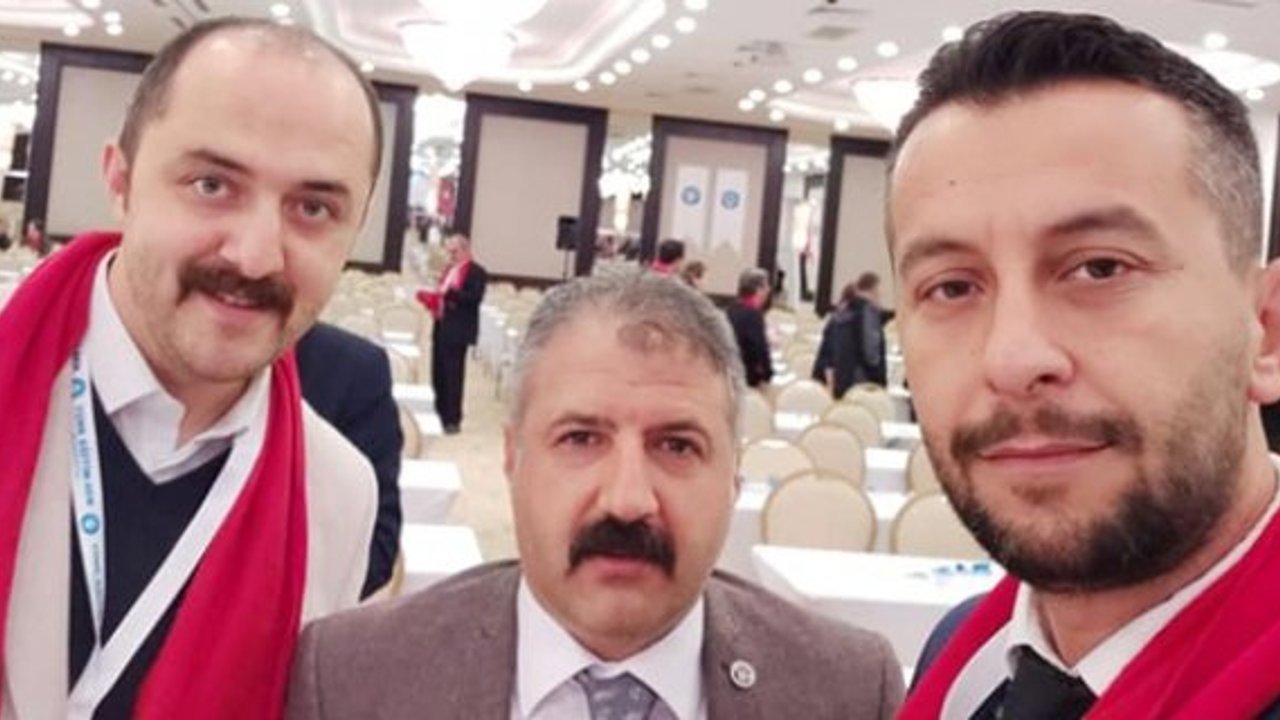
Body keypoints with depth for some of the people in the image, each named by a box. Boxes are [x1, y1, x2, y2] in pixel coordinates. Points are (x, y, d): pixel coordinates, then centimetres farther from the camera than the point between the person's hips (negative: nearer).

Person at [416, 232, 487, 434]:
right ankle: (440, 415, 19)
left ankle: (452, 419, -1)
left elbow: (475, 298, -18)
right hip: (440, 327, 8)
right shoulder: (449, 269, 18)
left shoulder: (476, 272, -6)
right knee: (438, 374, 10)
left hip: (457, 330, -8)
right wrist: (429, 297, 6)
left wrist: (450, 292, -26)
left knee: (453, 375, -6)